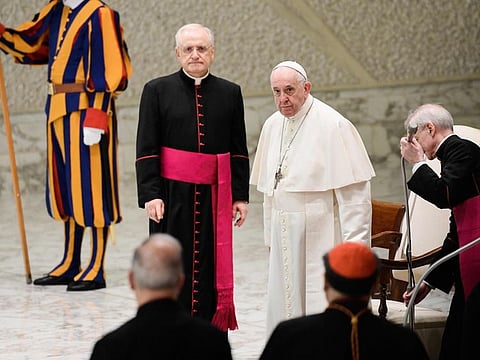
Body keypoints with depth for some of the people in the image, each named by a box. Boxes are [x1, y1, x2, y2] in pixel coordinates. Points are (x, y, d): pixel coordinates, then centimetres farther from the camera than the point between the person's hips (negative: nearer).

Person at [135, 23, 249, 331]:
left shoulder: (230, 93, 7)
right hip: (173, 193, -2)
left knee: (212, 266, 3)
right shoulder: (157, 90, 1)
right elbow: (146, 149, -2)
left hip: (215, 195, 2)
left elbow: (239, 151, 10)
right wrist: (150, 195, -10)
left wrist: (240, 196, 5)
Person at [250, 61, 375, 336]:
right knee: (285, 304, 8)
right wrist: (271, 235, 14)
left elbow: (354, 190, -14)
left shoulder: (333, 125, -11)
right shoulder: (273, 126, 10)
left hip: (320, 236, -6)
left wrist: (353, 245, -17)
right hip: (285, 235, 6)